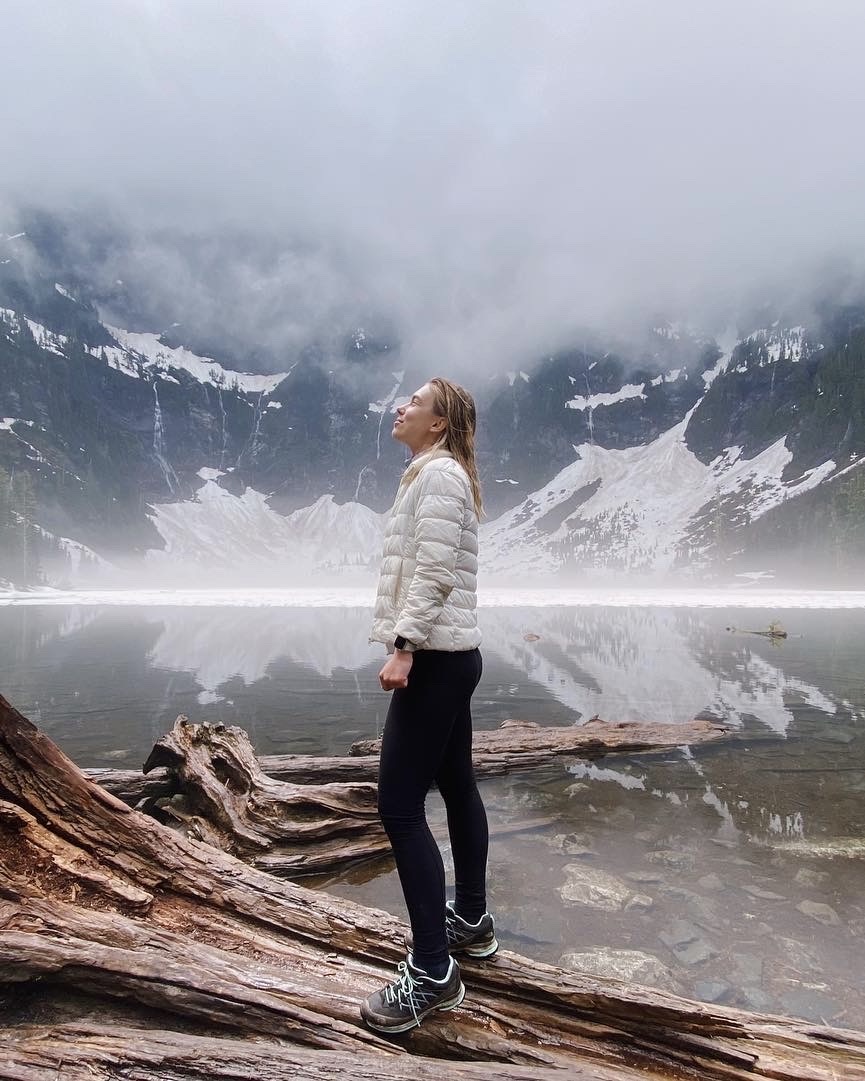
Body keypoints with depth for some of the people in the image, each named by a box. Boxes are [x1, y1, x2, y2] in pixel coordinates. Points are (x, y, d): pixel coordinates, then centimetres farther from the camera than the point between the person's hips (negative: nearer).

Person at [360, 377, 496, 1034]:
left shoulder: (439, 473, -11)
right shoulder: (437, 474, 19)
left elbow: (433, 572, -21)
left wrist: (404, 646, -25)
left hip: (436, 657, -11)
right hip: (447, 655, 11)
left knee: (400, 803, -8)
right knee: (456, 786, 17)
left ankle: (433, 973, 1)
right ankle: (471, 921, 32)